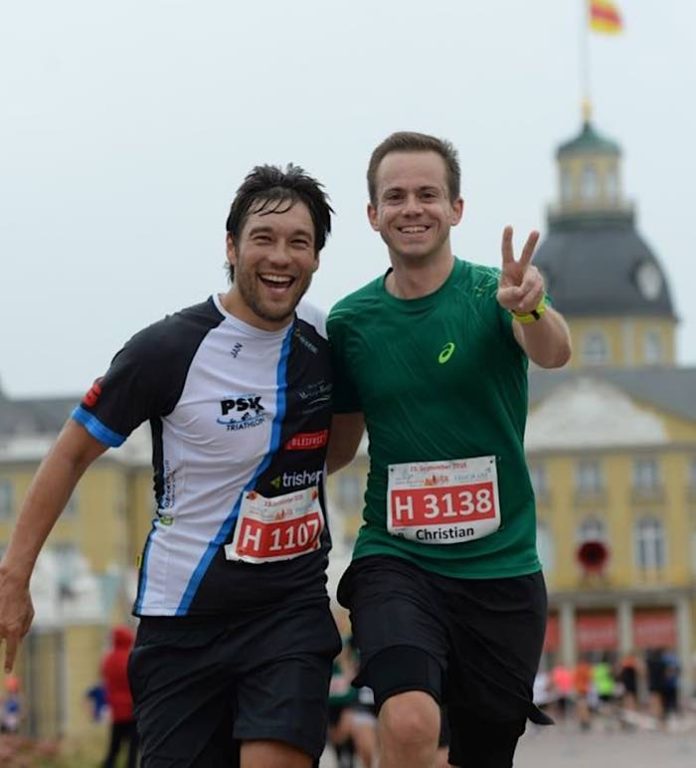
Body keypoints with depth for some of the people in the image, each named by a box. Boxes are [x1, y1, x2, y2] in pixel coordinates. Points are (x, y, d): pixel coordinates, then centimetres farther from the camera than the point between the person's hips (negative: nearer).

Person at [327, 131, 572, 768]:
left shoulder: (493, 294, -5)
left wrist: (531, 309, -50)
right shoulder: (350, 322, 2)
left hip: (501, 569, 0)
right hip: (396, 560, 0)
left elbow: (554, 353, -28)